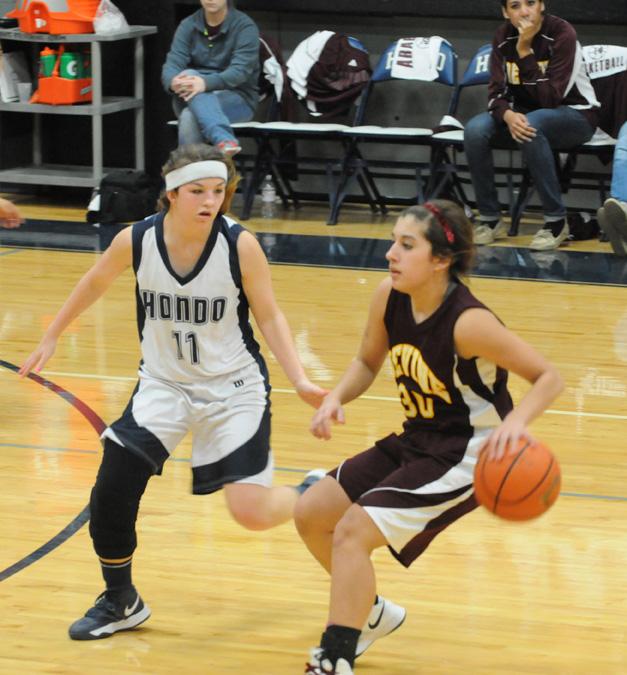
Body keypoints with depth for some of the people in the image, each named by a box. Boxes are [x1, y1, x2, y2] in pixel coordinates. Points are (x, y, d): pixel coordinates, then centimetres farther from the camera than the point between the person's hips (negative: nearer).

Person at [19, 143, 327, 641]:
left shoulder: (240, 245, -20)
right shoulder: (136, 241, -15)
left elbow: (269, 317, -8)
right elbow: (95, 285, 6)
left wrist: (301, 382, -19)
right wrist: (51, 339, 16)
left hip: (233, 387, -2)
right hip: (164, 384, 2)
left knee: (250, 511, -12)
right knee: (111, 491, -8)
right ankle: (120, 602, 16)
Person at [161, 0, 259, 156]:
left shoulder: (244, 26, -7)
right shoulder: (188, 26, 5)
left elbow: (241, 70, -21)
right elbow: (171, 65, -7)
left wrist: (206, 83, -41)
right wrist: (174, 82, -34)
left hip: (237, 98, -3)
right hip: (192, 101, 3)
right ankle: (224, 139, -54)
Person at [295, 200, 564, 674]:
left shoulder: (468, 322, -28)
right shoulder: (389, 298, -9)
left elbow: (549, 377, -21)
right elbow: (368, 362, 10)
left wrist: (517, 420, -40)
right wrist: (337, 398, -10)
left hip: (467, 454, -8)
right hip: (414, 442, 8)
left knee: (352, 531, -19)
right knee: (311, 515, 9)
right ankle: (372, 614, 32)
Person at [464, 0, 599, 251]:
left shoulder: (562, 33, -20)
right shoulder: (503, 37, -5)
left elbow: (551, 98, -25)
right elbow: (496, 92, -8)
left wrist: (525, 51, -31)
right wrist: (508, 115, -30)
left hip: (574, 116, -5)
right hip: (523, 112, 5)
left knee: (531, 126, -38)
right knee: (475, 129, -23)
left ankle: (556, 221, -28)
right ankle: (490, 219, -12)